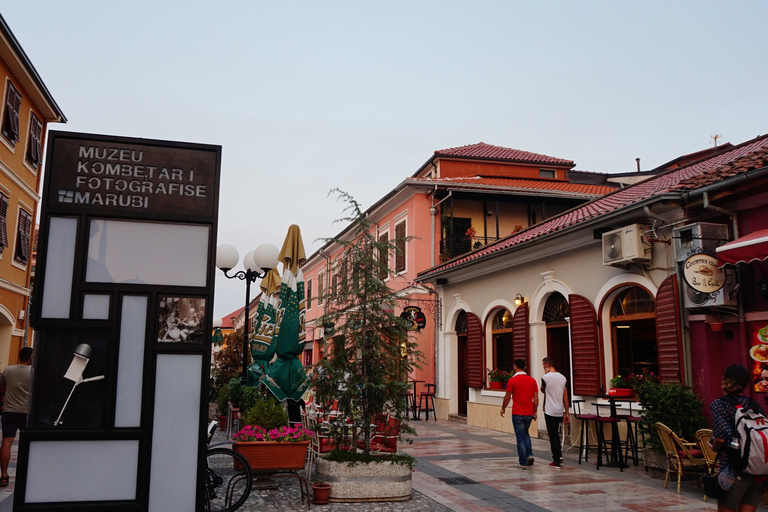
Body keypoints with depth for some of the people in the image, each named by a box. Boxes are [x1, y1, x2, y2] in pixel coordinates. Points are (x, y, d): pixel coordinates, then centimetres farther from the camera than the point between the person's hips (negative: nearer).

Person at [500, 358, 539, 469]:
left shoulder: (512, 380, -11)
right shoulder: (532, 380, 2)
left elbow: (507, 397, -7)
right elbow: (536, 398, 3)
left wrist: (503, 408, 9)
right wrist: (535, 412, 14)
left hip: (518, 414, -4)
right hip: (529, 413, 4)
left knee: (520, 437, 3)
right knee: (525, 433, 25)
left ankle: (523, 463, 5)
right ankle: (529, 455, 9)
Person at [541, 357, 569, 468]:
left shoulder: (545, 377, -13)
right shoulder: (562, 377, 4)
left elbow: (542, 390, 7)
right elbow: (565, 397, 6)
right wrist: (566, 413, 11)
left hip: (550, 411, -6)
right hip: (560, 411, 6)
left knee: (553, 436, 1)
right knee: (556, 434, 22)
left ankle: (556, 461, 4)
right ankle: (559, 455, 20)